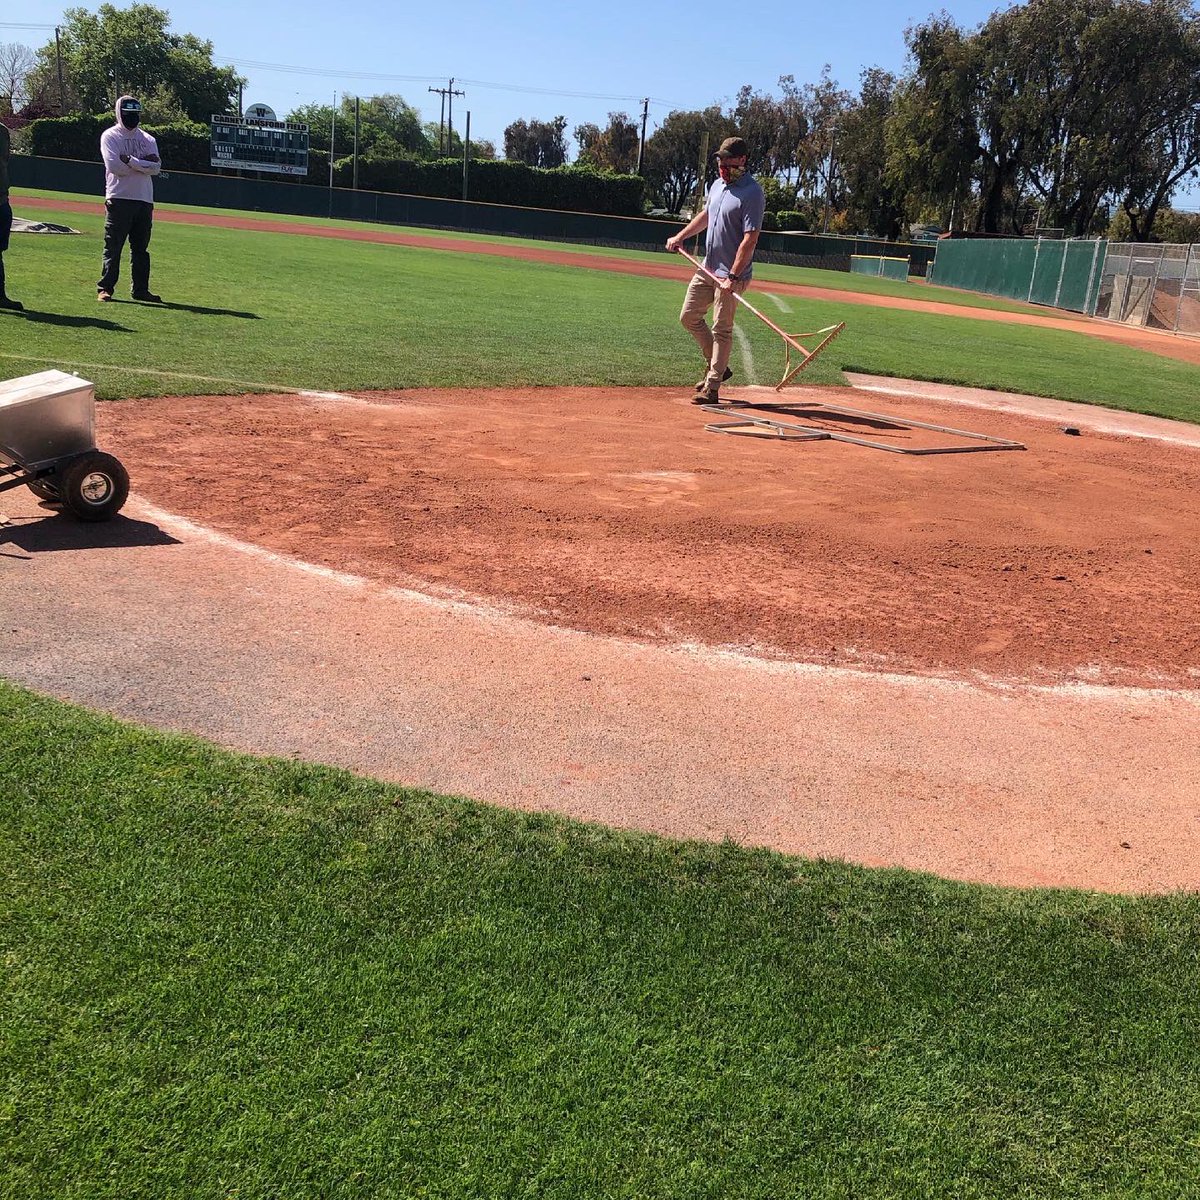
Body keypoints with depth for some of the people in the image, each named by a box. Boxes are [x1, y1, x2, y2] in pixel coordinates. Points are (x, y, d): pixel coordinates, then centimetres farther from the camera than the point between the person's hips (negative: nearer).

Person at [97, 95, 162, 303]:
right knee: (113, 247, -4)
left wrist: (130, 160, -12)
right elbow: (114, 166, -13)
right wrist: (143, 164, -8)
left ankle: (140, 290, 15)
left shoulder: (148, 139, 14)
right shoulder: (110, 136, 2)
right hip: (119, 198, -5)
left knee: (141, 248, 9)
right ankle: (105, 288, 0)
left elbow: (155, 168, -2)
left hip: (144, 200, 5)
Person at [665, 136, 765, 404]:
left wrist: (733, 276, -29)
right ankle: (718, 367, 27)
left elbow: (750, 239, -23)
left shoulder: (752, 194, -17)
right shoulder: (718, 184, 9)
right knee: (689, 317, 14)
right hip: (707, 268, 9)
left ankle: (712, 387, 2)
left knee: (721, 330, -4)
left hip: (731, 274, -9)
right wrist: (680, 236, 20)